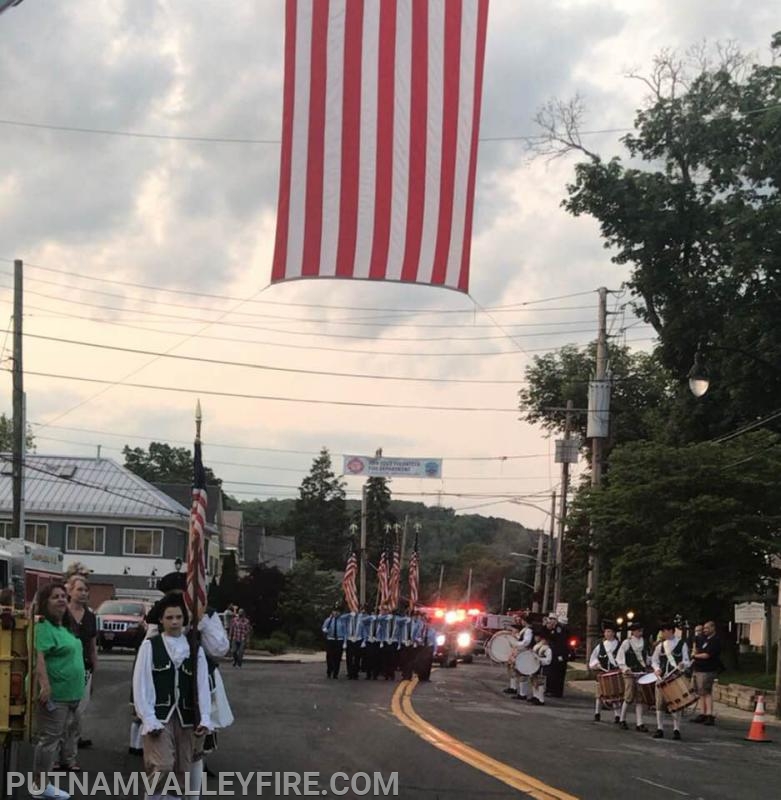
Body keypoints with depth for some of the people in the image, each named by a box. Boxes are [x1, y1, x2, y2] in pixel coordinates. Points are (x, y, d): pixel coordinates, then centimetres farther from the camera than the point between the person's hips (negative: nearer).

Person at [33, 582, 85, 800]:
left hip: (70, 693, 10)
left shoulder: (64, 627, 15)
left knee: (67, 732, 16)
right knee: (50, 738, -5)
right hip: (55, 693, -10)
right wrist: (45, 685, -36)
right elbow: (39, 658, -25)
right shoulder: (44, 627, -14)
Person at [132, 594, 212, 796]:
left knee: (182, 774, 7)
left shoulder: (195, 650, 9)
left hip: (186, 718, 4)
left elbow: (203, 685, 4)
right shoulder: (150, 646, -1)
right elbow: (141, 685, -4)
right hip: (159, 717, -4)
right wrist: (149, 719, -12)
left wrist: (205, 719, -7)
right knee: (162, 767, -21)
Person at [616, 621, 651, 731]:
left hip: (641, 673, 4)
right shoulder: (627, 642, -3)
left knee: (639, 698, 2)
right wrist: (625, 668, -15)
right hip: (630, 673, -4)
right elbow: (619, 657, -3)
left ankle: (639, 723, 3)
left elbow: (647, 655, 23)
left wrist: (647, 664, 8)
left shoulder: (644, 642, 11)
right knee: (629, 697, -5)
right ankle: (622, 720, 12)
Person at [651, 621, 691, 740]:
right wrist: (657, 669, -4)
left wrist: (683, 665, -22)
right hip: (662, 678, 4)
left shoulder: (681, 644, -1)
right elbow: (654, 660, 16)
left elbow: (686, 661, 1)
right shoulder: (660, 645, 10)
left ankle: (676, 729, 4)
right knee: (660, 703, 3)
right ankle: (659, 729, 11)